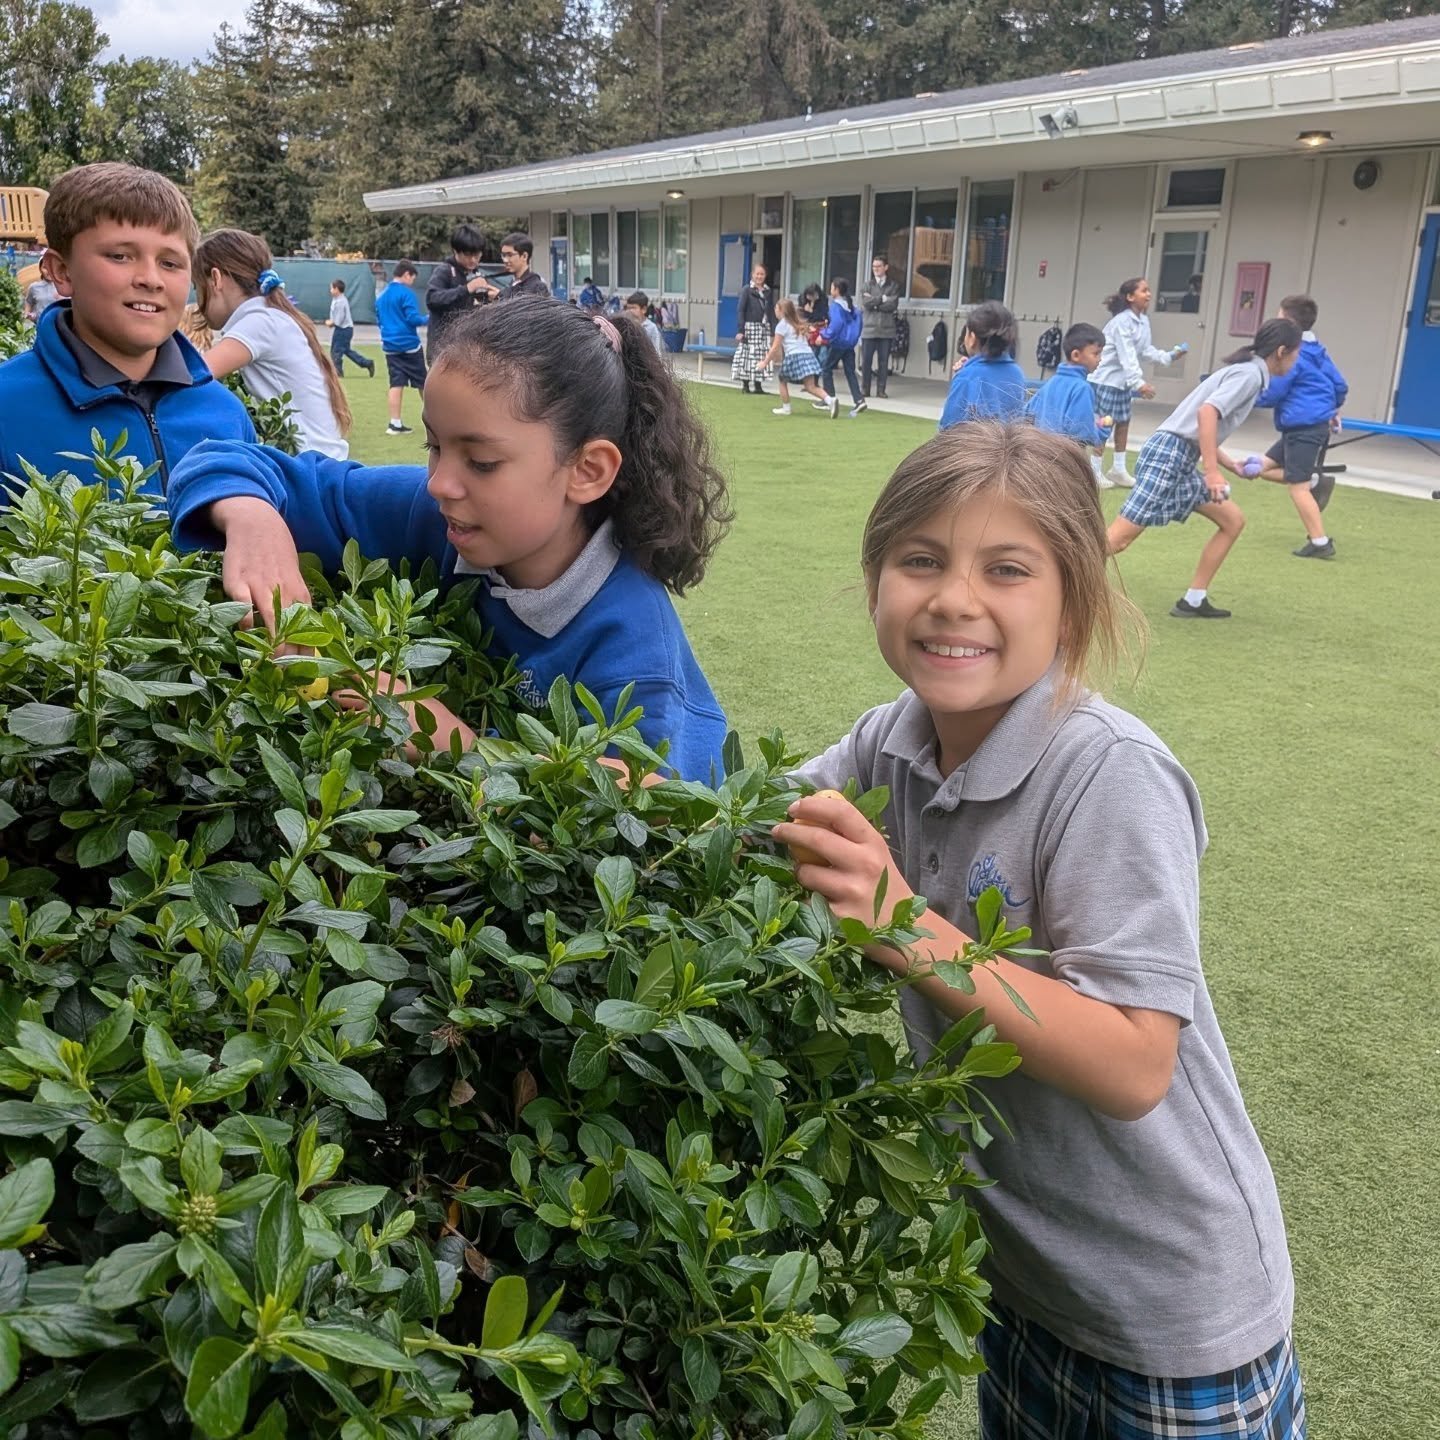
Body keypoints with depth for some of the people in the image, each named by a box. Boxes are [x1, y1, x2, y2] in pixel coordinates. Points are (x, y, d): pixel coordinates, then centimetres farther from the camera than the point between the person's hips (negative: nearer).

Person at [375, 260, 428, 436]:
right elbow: (413, 318, -15)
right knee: (423, 383, 7)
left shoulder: (381, 295, 12)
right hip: (409, 345, -6)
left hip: (390, 346, 6)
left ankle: (395, 424, -2)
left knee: (396, 384, 4)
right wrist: (427, 320, 1)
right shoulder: (406, 293, -10)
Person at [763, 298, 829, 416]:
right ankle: (830, 400, -23)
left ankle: (785, 408, 15)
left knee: (783, 381, 16)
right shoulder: (797, 324, 26)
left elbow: (775, 347, -3)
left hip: (794, 356, -6)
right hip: (808, 354, 6)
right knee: (811, 387, -3)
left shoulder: (782, 325, 3)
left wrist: (765, 362, 2)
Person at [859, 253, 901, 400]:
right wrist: (882, 299, -6)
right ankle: (864, 390, 8)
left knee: (883, 361, 2)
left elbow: (893, 305, -6)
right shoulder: (867, 285, 9)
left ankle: (881, 390, 7)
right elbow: (866, 304, -7)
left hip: (886, 330, 0)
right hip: (869, 329, 0)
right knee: (866, 361, 0)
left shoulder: (894, 285, 8)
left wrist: (874, 303, -7)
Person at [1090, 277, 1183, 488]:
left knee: (1123, 424, 13)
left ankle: (1119, 469, 21)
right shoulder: (1122, 321, -20)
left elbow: (1145, 350, 13)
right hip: (1106, 379, -9)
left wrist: (1169, 355, 2)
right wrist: (1139, 382, -33)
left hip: (1124, 381, 9)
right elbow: (1127, 356, -27)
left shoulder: (1144, 320, 6)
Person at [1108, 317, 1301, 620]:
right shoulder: (1251, 373, -7)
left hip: (1181, 459, 10)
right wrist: (1212, 471, -27)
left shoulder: (1246, 372, 22)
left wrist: (1232, 466, 35)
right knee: (1117, 539, -14)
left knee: (1233, 521, 13)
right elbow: (1207, 412, -23)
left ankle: (1193, 601, 14)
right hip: (1169, 454, -10)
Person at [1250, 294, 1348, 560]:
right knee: (1264, 468, 15)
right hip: (1315, 425, 10)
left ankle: (1320, 543, -5)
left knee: (1298, 487, -7)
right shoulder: (1317, 350, 12)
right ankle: (1316, 481, 6)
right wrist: (1333, 410, 34)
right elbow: (1340, 385, 16)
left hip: (1303, 429, -10)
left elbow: (1272, 394, -11)